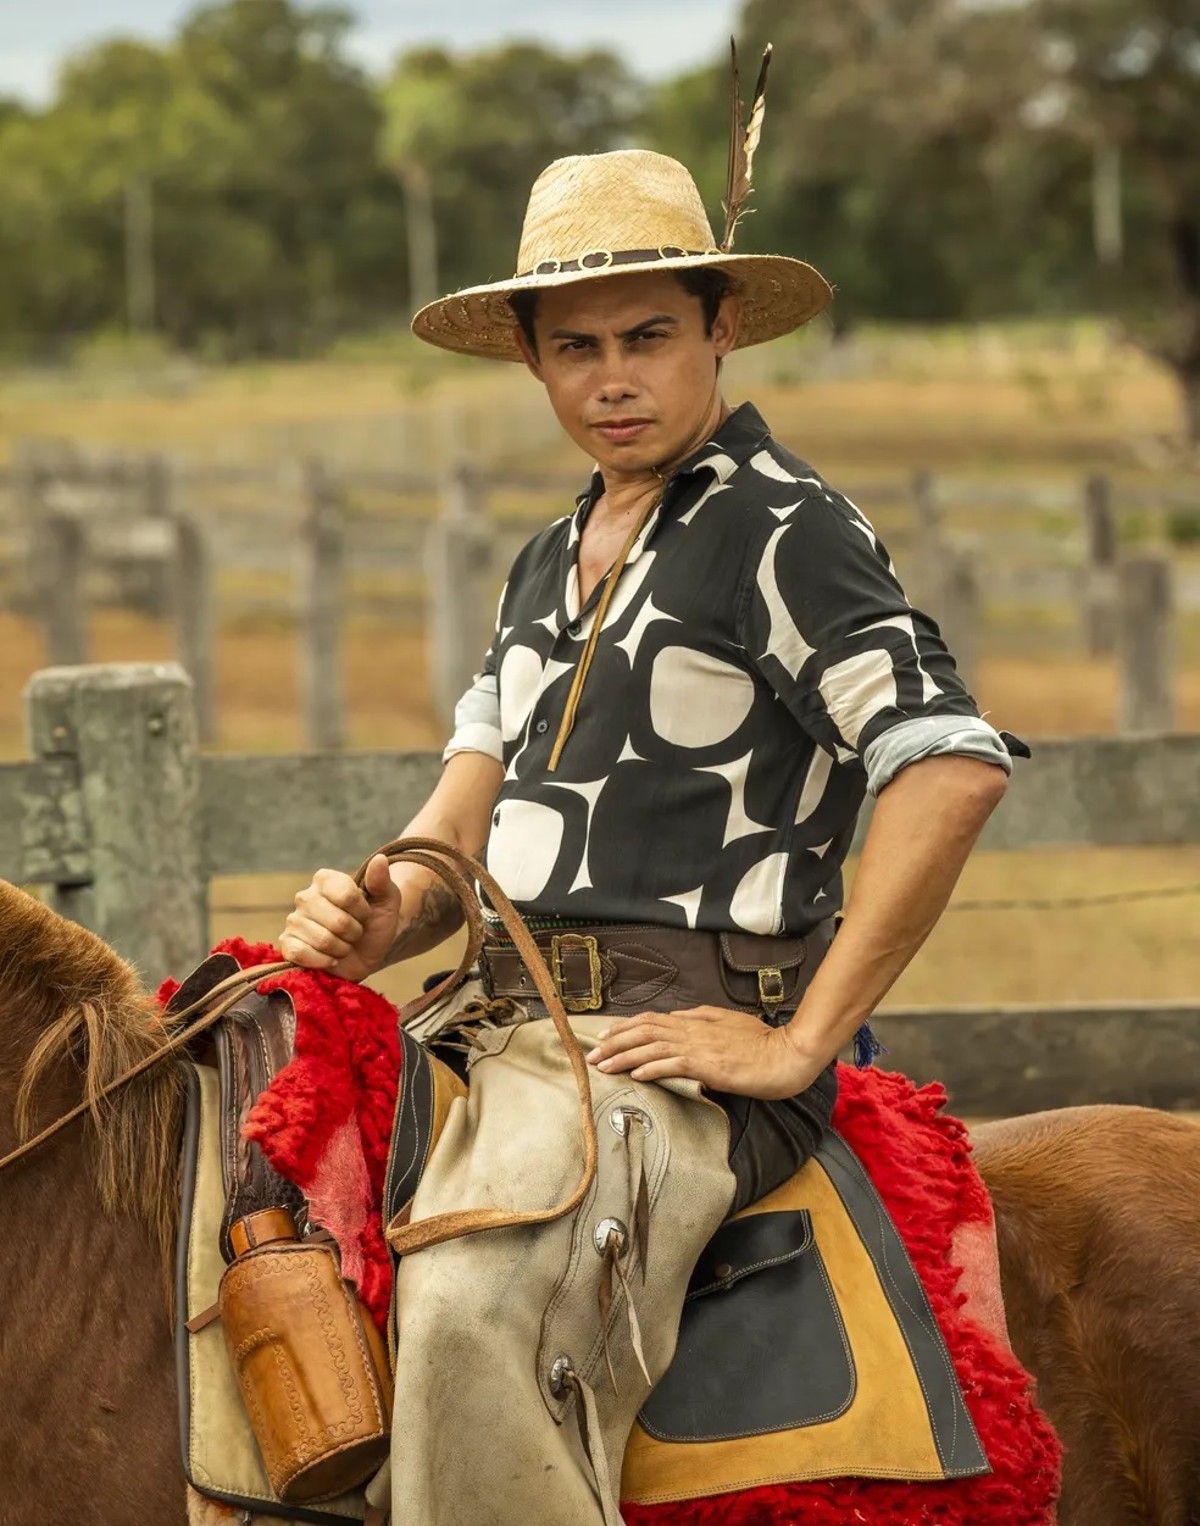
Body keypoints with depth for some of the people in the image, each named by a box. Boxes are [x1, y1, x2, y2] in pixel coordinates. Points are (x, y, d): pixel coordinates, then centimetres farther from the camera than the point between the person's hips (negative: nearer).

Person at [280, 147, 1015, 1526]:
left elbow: (952, 771, -18)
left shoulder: (783, 530, -5)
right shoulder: (551, 564, 22)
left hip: (690, 1038, -9)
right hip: (518, 1033, 9)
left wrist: (800, 1043, -17)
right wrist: (380, 917, -5)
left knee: (471, 1307, -34)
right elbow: (468, 820, 20)